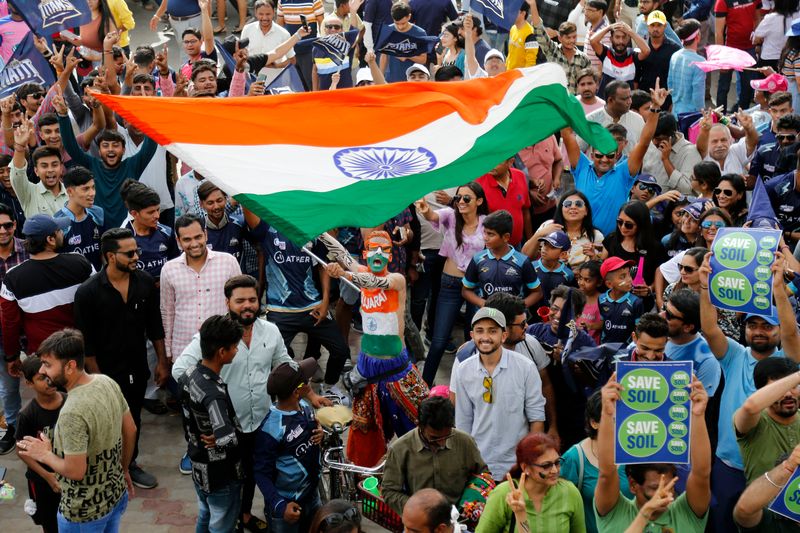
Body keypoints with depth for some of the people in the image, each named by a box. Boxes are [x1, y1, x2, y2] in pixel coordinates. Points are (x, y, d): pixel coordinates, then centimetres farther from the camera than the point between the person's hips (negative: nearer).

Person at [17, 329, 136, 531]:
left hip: (84, 513, -7)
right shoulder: (108, 383, -8)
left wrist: (45, 455, -10)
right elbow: (130, 431, 4)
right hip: (117, 495, 7)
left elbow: (75, 471, -28)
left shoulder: (73, 412, -32)